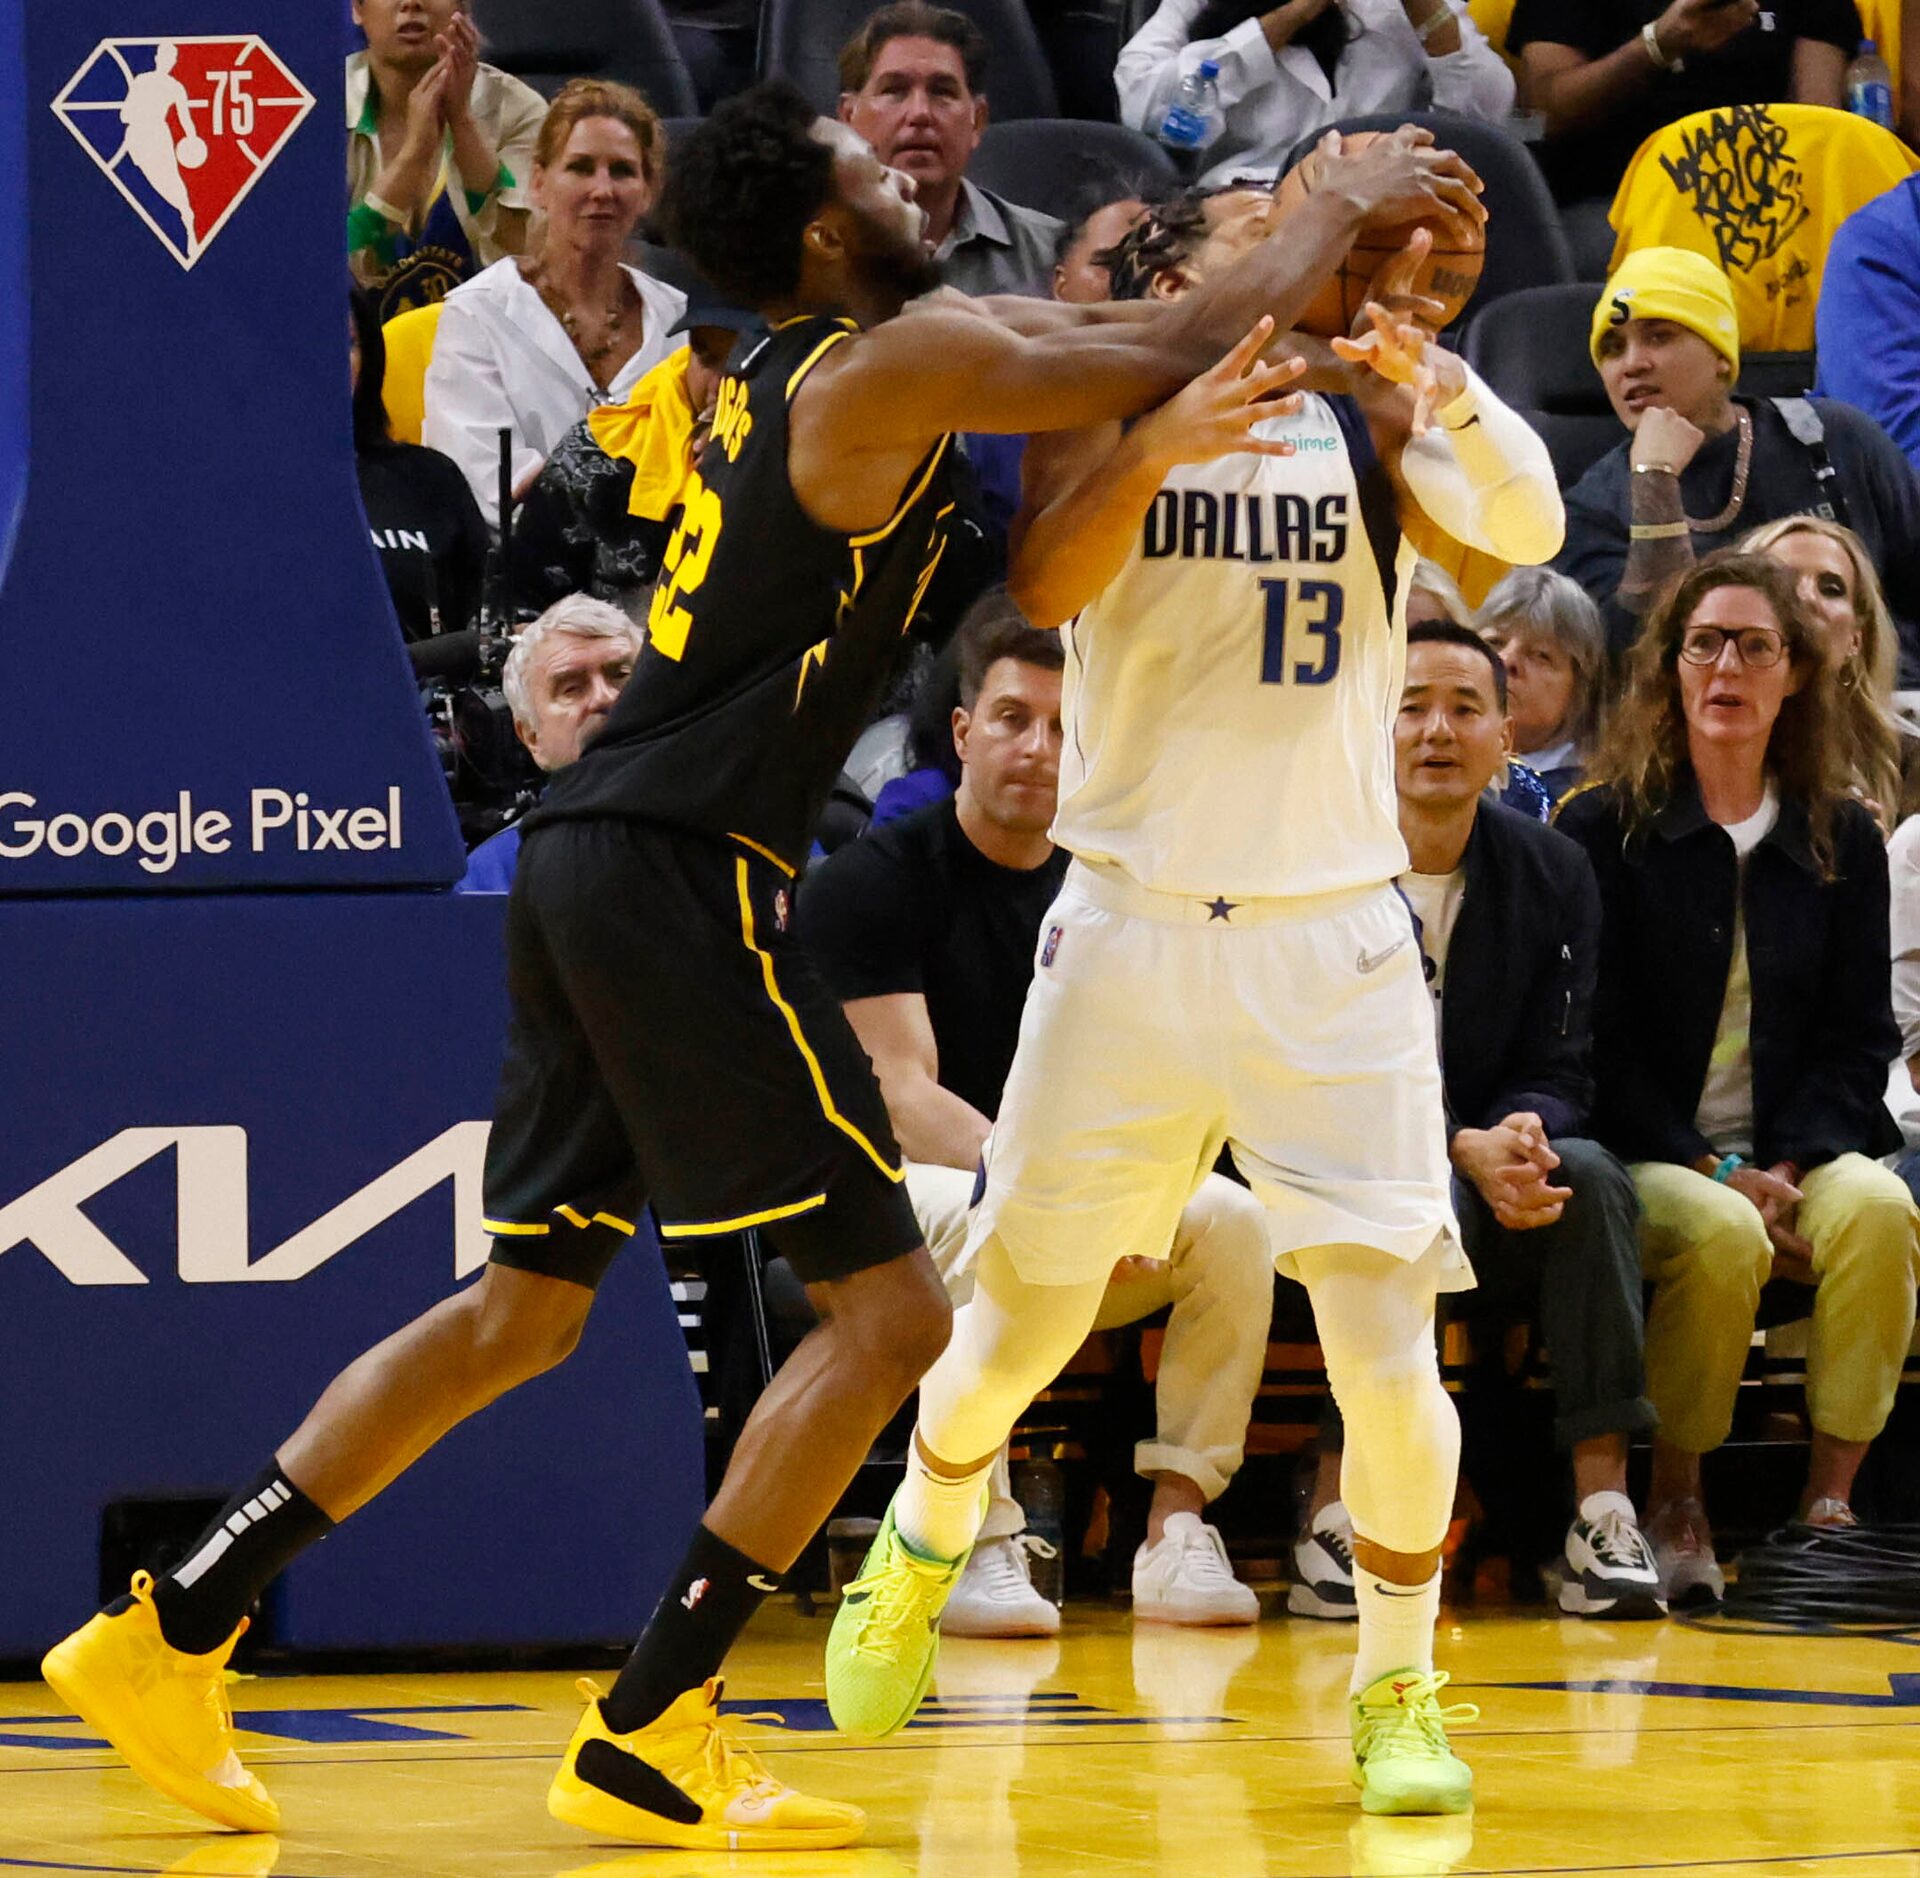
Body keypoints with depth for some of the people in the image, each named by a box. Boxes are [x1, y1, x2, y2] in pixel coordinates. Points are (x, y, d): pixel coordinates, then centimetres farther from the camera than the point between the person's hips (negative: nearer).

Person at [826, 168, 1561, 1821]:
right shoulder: (1105, 415, 1)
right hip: (1132, 927, 0)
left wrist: (1441, 383, -33)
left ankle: (1398, 1692, 8)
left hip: (1329, 942, 0)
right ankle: (917, 1561, 41)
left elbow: (1527, 529, -16)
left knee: (1387, 1351, -11)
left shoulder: (1372, 416, 2)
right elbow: (1045, 582, -18)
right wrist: (1161, 440, -35)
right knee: (1017, 1326, 11)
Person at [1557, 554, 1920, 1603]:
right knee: (1721, 1236, -36)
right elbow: (1599, 1041, -3)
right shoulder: (1605, 829, 3)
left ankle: (1830, 1503, -26)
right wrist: (1714, 1178, -14)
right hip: (1644, 1156, -2)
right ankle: (1675, 1508, -19)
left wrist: (1796, 1164, -10)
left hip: (1797, 1152, 2)